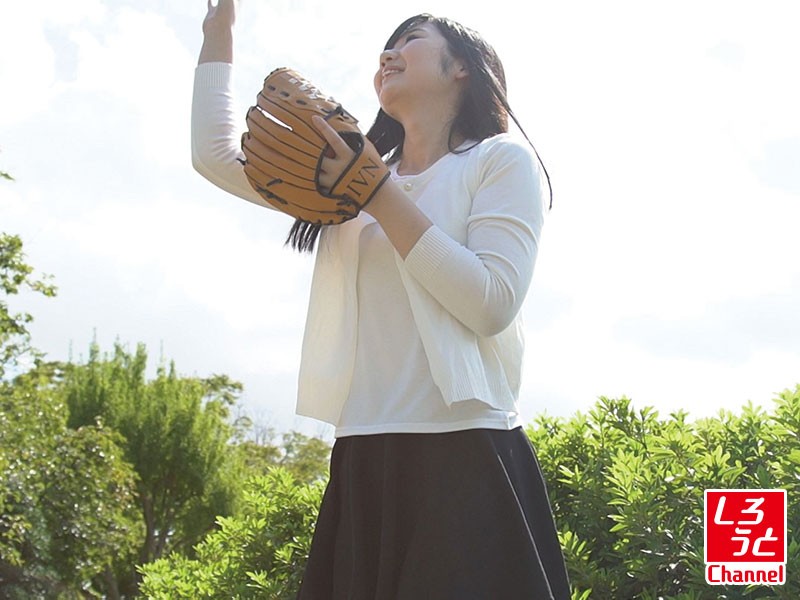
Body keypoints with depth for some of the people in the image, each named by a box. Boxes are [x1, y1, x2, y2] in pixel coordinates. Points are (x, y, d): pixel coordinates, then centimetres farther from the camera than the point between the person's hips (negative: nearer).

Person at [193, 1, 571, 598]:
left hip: (464, 457, -5)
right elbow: (217, 156, 17)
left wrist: (379, 195, -11)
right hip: (361, 462, 5)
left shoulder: (502, 159, 2)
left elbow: (492, 302, -12)